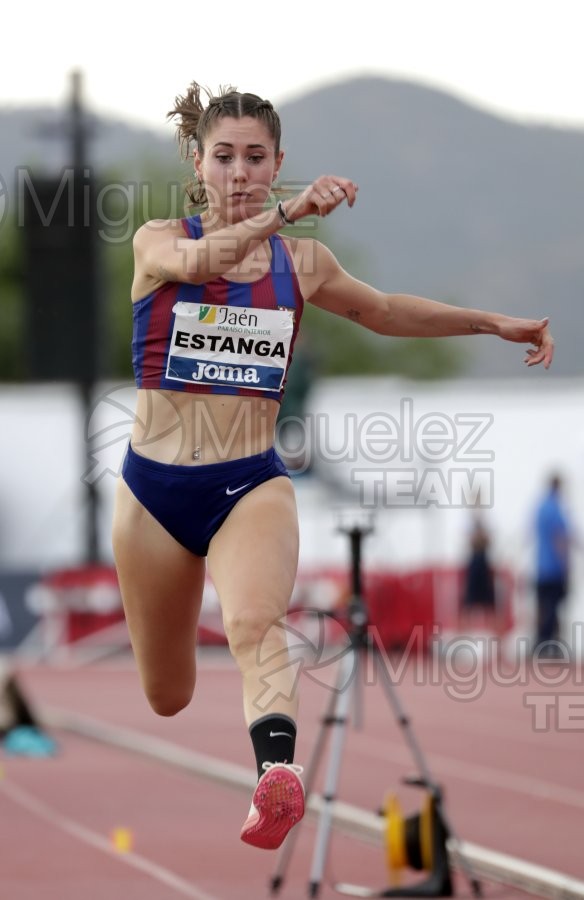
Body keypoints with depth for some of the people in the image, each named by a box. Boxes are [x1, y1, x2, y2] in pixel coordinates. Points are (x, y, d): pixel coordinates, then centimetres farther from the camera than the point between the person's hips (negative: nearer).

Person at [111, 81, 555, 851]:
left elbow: (384, 310, 23)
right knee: (165, 699, 11)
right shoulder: (158, 243, -4)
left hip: (251, 484, 0)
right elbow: (203, 259, -29)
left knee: (256, 622, -33)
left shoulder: (302, 262, 5)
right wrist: (288, 211, -45)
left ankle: (277, 773, -55)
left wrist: (492, 322, 18)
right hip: (155, 488, 0)